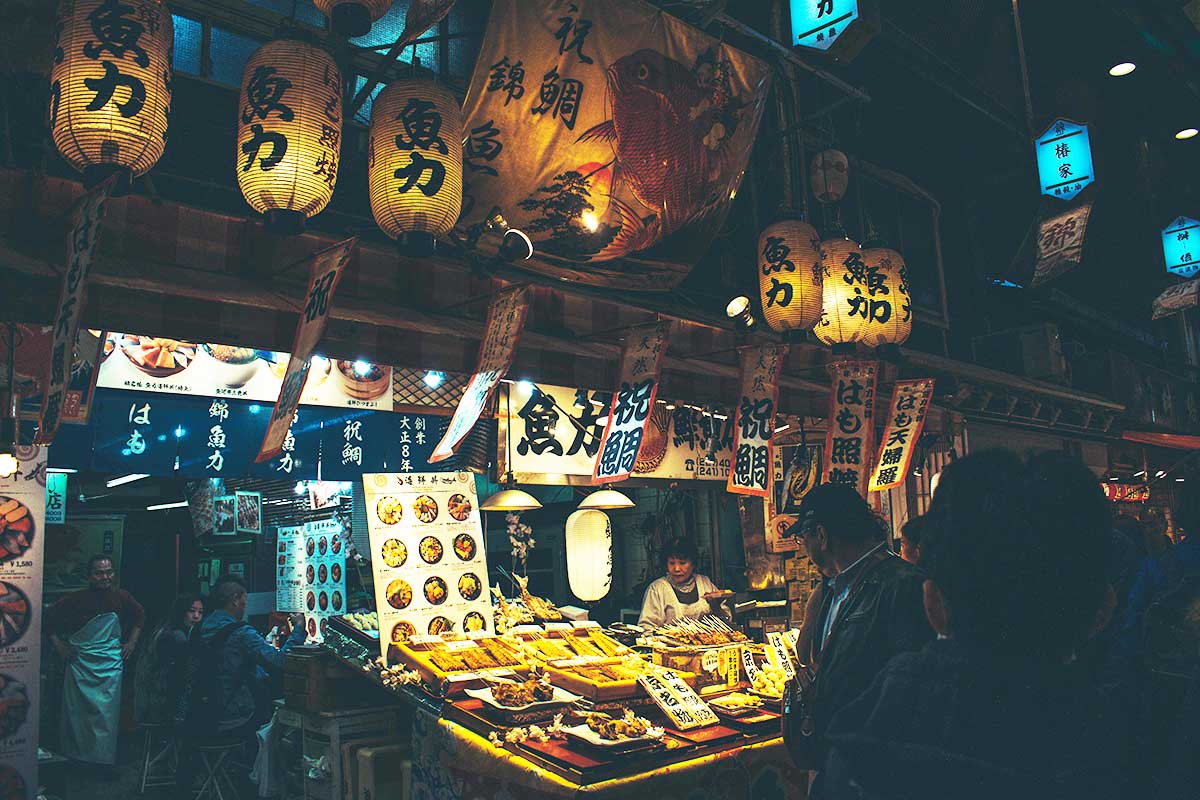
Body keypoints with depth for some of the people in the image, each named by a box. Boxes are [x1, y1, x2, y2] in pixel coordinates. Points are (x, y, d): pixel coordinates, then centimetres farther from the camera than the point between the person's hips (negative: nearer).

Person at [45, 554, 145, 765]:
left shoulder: (122, 597, -1)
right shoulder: (76, 599, -7)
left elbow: (140, 616, 17)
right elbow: (49, 617, 6)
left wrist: (132, 642, 10)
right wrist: (58, 645, 0)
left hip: (110, 664, 1)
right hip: (79, 663, 0)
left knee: (106, 712, -2)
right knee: (77, 712, 5)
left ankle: (103, 760, 7)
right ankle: (75, 758, 18)